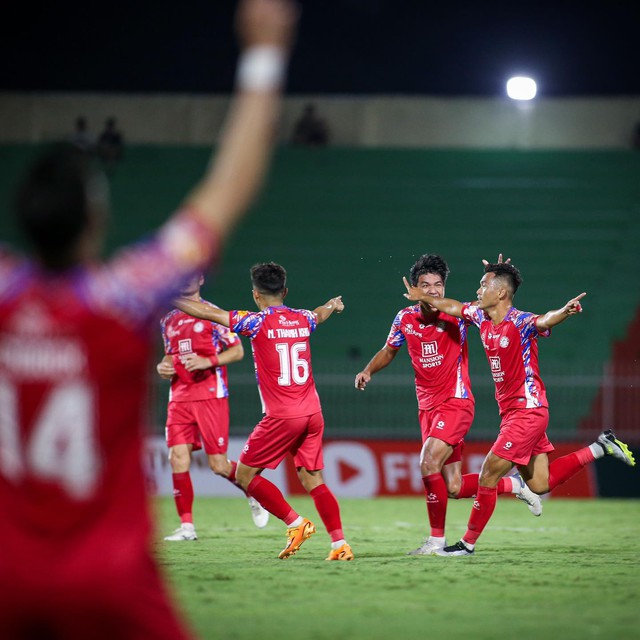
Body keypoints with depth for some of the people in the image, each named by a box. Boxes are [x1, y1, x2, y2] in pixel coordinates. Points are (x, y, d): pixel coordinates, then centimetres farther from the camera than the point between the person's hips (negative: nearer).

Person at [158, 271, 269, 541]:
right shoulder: (168, 320, 16)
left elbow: (237, 350, -2)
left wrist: (207, 362, -16)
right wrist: (163, 367, 5)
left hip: (210, 395, -5)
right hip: (179, 397, 5)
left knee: (218, 464, -5)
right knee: (178, 458, -8)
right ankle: (186, 526, -4)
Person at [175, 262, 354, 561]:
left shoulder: (258, 322, -7)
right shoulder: (302, 319, 10)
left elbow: (209, 313, -3)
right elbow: (320, 314, 36)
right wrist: (333, 304, 60)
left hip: (281, 416, -6)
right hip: (312, 413, 6)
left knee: (245, 474, 6)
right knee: (313, 480, 9)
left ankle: (295, 523, 0)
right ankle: (340, 544, -1)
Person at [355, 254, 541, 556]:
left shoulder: (457, 314, -9)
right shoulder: (406, 318, 4)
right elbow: (389, 351, 20)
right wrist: (368, 371, 3)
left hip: (456, 403, -5)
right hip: (428, 407, 5)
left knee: (428, 465, -23)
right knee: (453, 488, 5)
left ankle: (436, 539, -10)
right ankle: (514, 485, 29)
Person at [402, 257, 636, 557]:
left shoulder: (519, 322, -20)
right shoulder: (481, 317, 5)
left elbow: (544, 321, -40)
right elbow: (453, 307, 23)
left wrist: (564, 312, -60)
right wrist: (423, 297, 31)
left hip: (527, 411, -9)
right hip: (511, 411, 9)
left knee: (488, 476, -5)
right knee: (539, 483, 12)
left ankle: (467, 543, 5)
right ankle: (600, 448, 22)